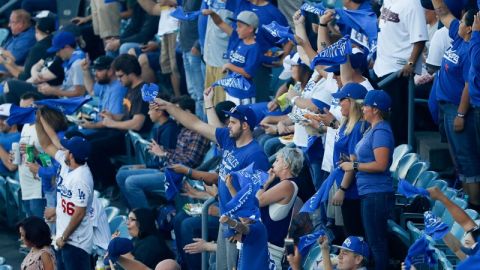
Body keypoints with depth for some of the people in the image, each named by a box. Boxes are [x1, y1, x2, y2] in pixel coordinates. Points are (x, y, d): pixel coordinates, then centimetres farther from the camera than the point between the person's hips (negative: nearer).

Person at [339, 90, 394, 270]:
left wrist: (354, 166, -15)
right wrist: (351, 161, 14)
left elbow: (380, 164, -23)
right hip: (368, 193, 11)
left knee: (376, 242, -7)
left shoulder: (381, 131, -15)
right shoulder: (372, 129, 16)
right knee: (374, 241, 15)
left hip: (377, 194, -11)